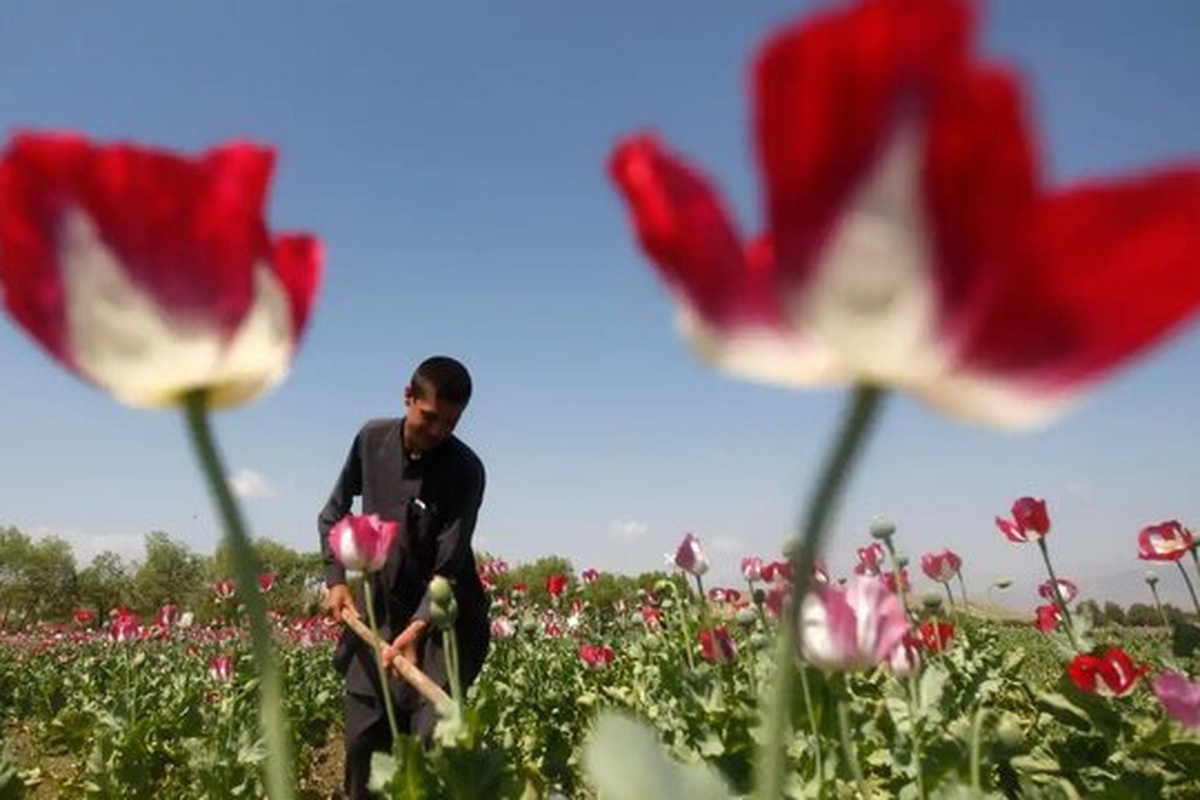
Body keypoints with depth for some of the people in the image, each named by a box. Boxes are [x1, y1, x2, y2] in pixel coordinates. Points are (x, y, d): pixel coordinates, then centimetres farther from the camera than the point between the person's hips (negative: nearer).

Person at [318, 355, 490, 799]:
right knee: (363, 738, 9)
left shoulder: (466, 469, -15)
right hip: (376, 612, 4)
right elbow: (332, 513, 10)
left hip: (440, 618, -3)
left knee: (432, 738, -10)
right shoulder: (371, 439, -3)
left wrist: (417, 629, -30)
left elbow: (449, 564, -18)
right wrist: (336, 578, -1)